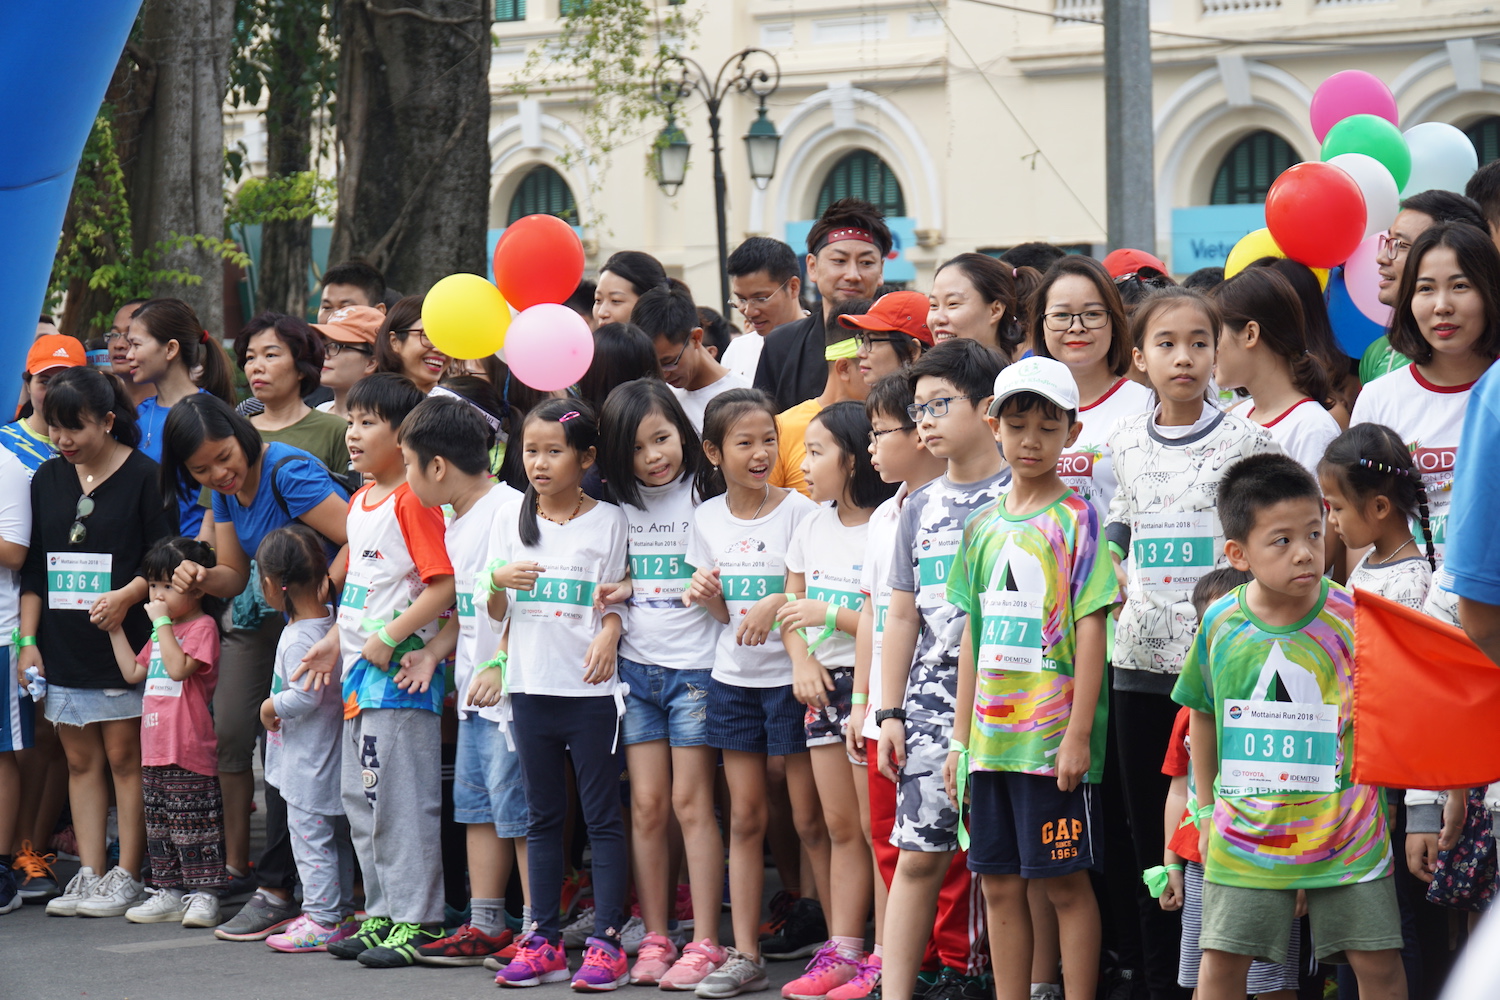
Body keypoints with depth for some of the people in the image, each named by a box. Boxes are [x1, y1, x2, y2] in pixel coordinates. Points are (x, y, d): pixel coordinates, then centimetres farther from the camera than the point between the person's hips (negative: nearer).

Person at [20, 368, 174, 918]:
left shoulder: (143, 477, -5)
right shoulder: (47, 479, 12)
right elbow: (34, 567, 14)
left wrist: (126, 596, -22)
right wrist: (28, 639, 8)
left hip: (122, 642, -5)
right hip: (62, 646, 5)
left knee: (125, 757, -2)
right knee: (81, 760, 7)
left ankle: (126, 877, 2)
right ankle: (89, 874, 10)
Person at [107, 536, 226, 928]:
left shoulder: (202, 626, -9)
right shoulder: (163, 630, 18)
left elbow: (179, 668, -24)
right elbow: (134, 672, 23)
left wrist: (162, 623, -19)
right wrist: (115, 630, 18)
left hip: (189, 751, -9)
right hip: (154, 749, 9)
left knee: (194, 824, -6)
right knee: (159, 827, 12)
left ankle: (204, 895, -2)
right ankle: (168, 892, 18)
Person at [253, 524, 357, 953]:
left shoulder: (299, 639, -22)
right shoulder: (330, 620, 5)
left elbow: (304, 697, -26)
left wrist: (271, 708, -11)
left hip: (307, 763, -10)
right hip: (330, 754, 10)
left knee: (310, 837, -4)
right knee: (335, 836, 16)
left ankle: (322, 919, -1)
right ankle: (340, 913, 24)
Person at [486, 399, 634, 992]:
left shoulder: (607, 521, 0)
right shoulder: (512, 520, 8)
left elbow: (614, 601, 2)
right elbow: (495, 612, 11)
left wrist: (608, 635, -18)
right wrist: (498, 582, -10)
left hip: (590, 688, -4)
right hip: (531, 686, 4)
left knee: (602, 815, -2)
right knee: (542, 817, 9)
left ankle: (607, 942, -1)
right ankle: (543, 940, 12)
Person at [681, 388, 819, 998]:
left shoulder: (798, 510, -7)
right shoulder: (708, 518, 6)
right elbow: (723, 611, 12)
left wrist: (778, 604, -24)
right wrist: (706, 596, -9)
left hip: (791, 676, -4)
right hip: (734, 678, 4)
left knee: (810, 817, -2)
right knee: (745, 819, 7)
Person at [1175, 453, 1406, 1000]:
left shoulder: (1354, 617, -11)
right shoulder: (1220, 623, -6)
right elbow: (1202, 712, 11)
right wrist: (1206, 810, 14)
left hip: (1346, 833, -1)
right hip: (1245, 831, 1)